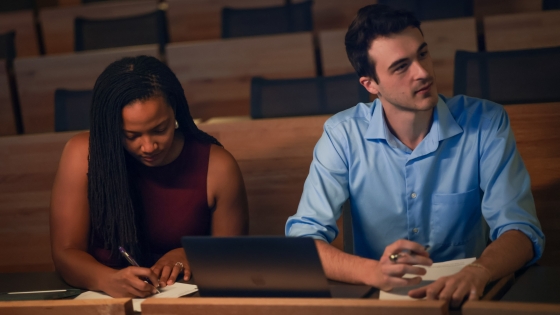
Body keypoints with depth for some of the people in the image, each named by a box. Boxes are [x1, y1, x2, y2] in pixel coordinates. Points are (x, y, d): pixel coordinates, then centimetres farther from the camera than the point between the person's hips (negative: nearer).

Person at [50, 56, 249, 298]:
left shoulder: (217, 168, -8)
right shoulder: (83, 155, -8)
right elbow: (65, 252, -9)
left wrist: (189, 257, -17)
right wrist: (109, 280, -29)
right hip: (102, 303, 0)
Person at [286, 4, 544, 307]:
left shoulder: (485, 123, -5)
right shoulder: (343, 135, -6)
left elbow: (521, 229, -9)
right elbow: (302, 238, -11)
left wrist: (477, 272, -32)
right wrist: (374, 272, -31)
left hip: (464, 295, 1)